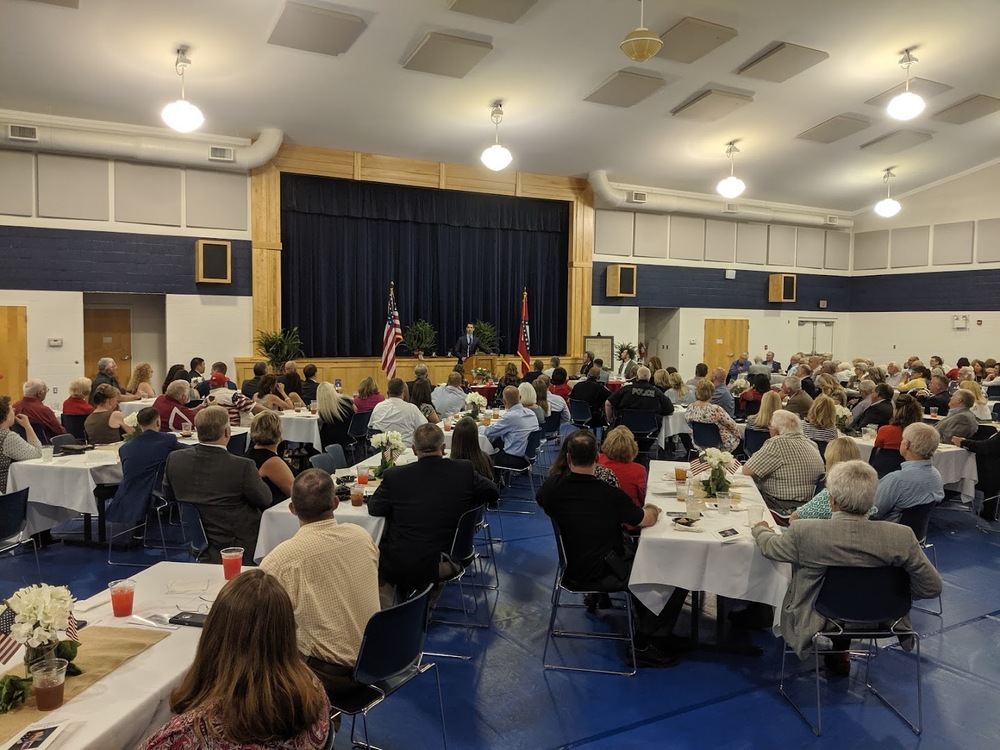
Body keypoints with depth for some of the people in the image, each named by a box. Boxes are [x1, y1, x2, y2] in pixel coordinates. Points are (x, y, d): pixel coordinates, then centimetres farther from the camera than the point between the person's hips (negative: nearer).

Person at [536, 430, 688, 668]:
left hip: (573, 571, 7)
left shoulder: (553, 486, -11)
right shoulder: (610, 495, -26)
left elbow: (540, 500, 14)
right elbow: (648, 520, -10)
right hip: (606, 575, -7)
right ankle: (645, 645, 2)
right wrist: (652, 509, 11)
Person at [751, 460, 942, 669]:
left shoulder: (804, 532, -27)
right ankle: (839, 652, 41)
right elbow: (932, 587, -11)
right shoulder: (901, 536, -24)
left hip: (818, 625, -2)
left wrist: (761, 529, 18)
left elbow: (770, 547, -5)